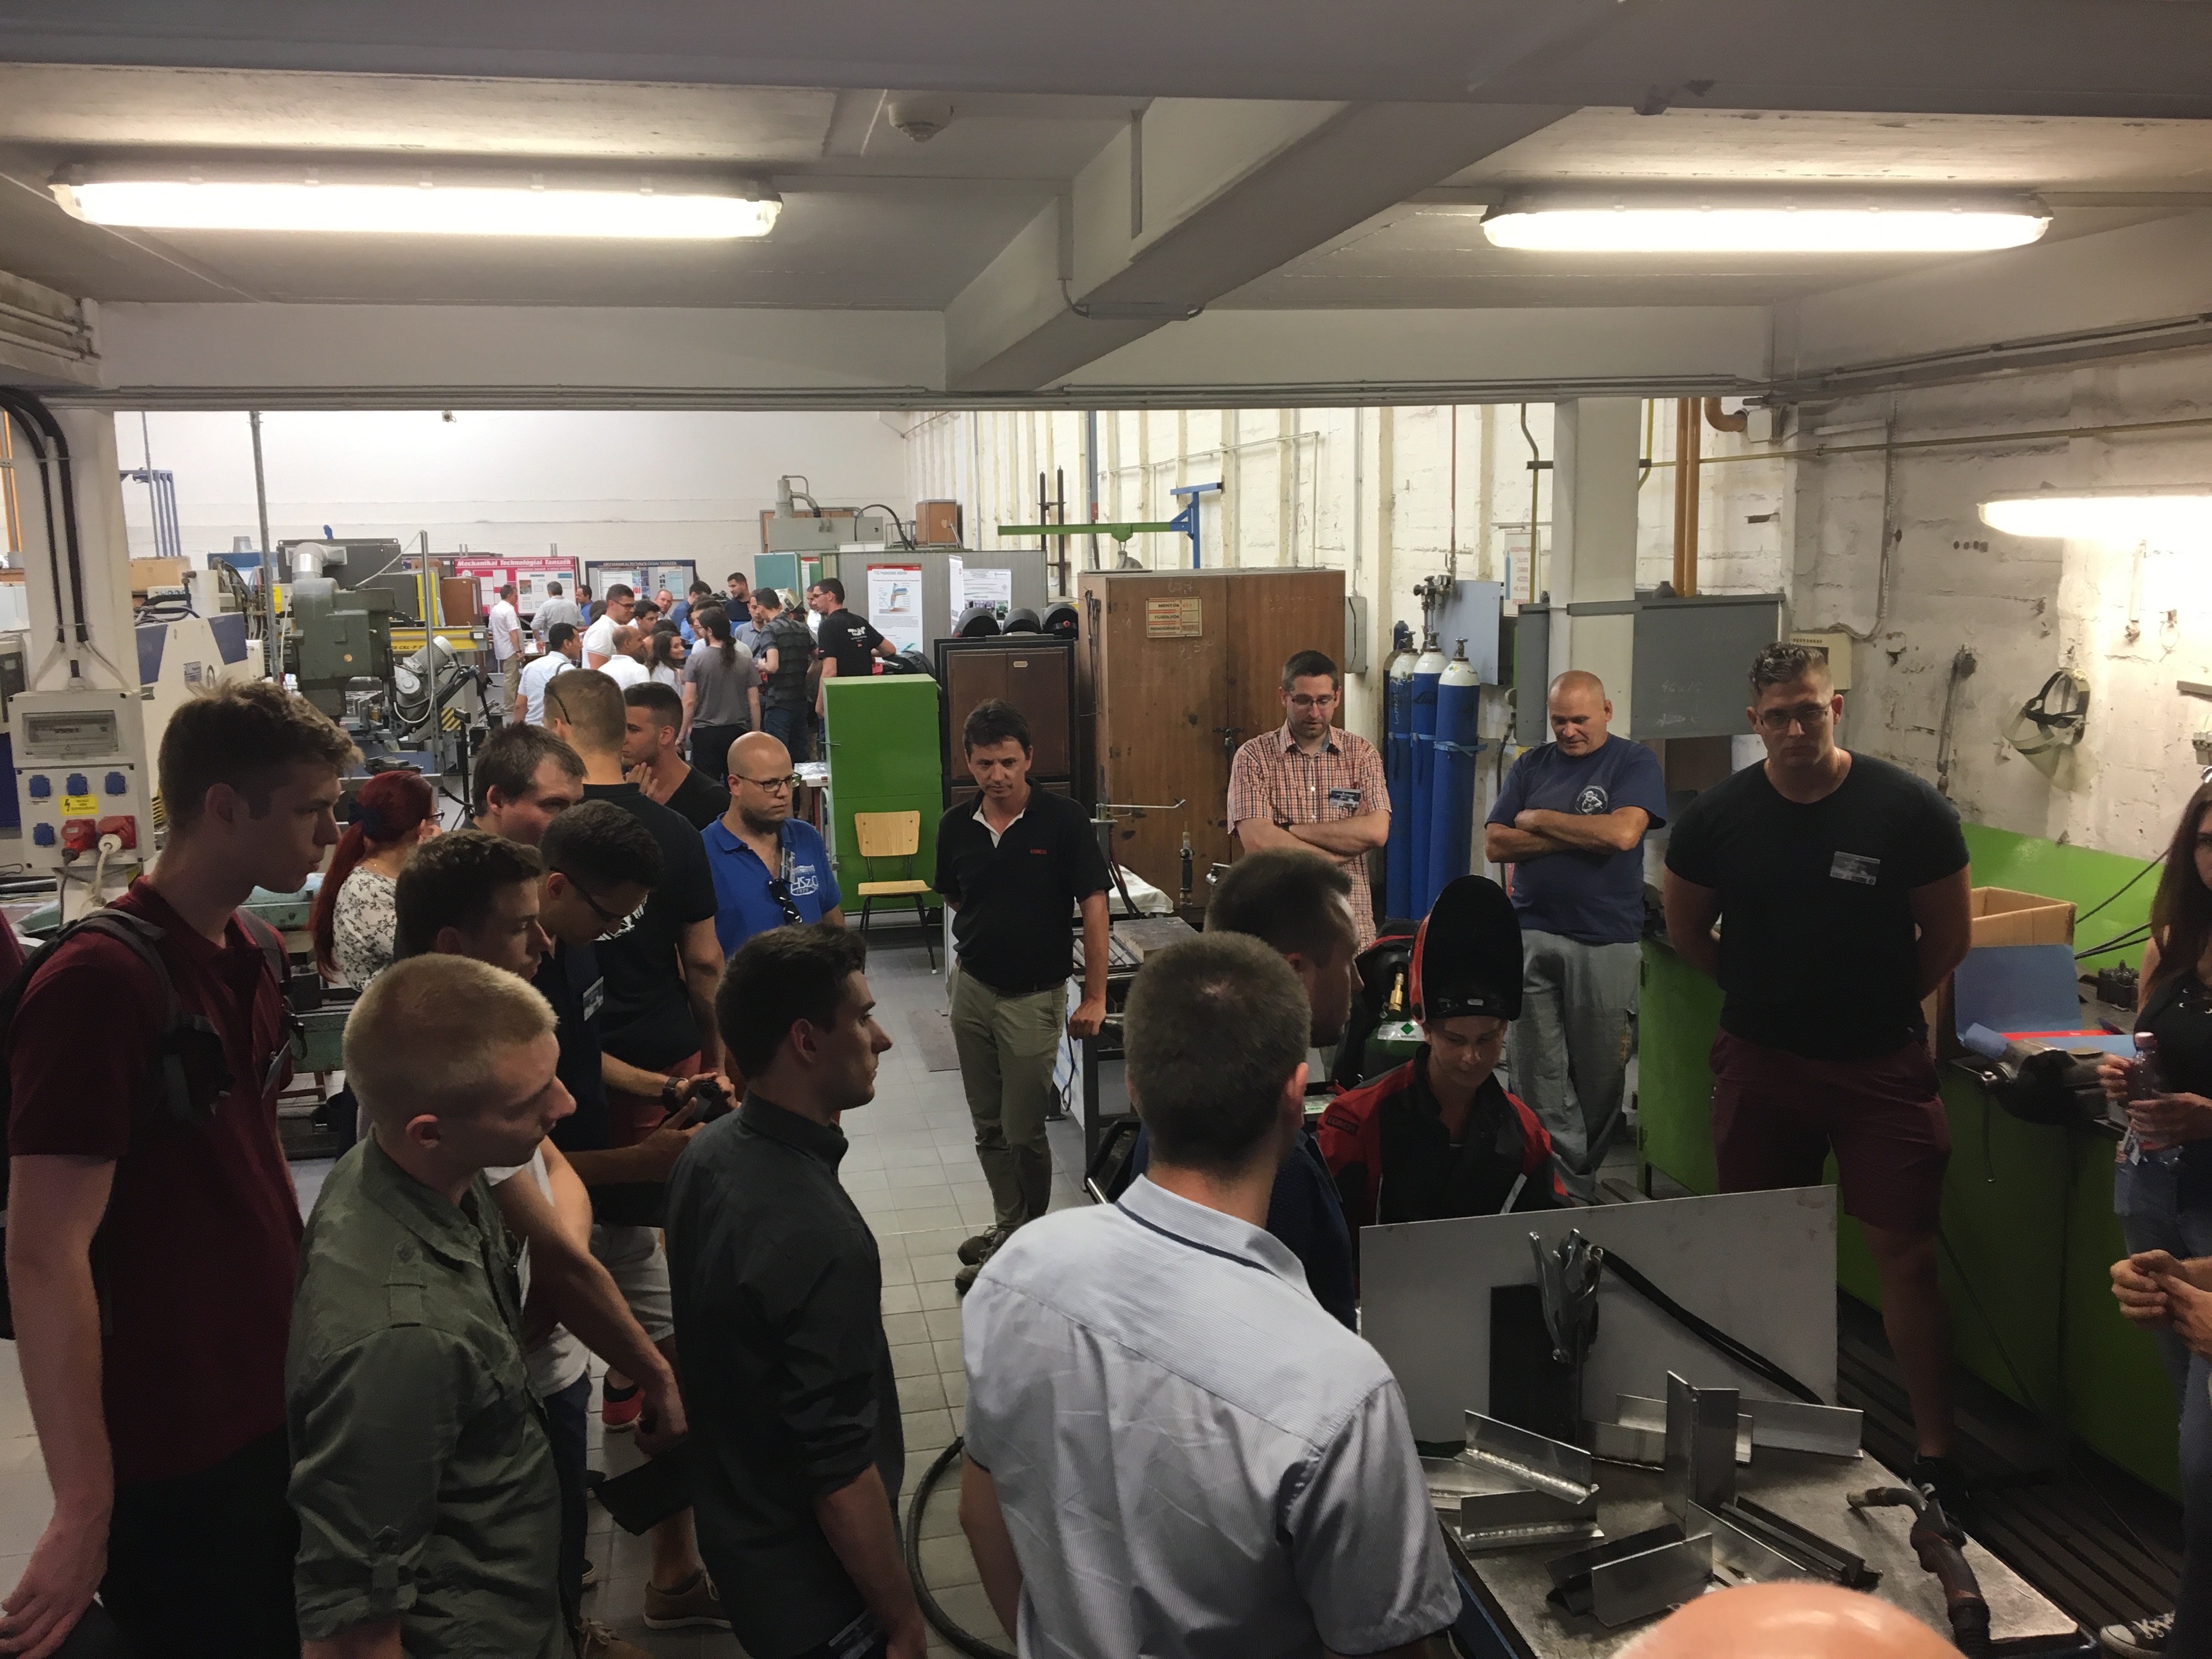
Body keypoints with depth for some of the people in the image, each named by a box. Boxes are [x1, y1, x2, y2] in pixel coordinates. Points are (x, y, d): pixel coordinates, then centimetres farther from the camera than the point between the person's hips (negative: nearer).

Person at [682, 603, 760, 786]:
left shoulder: (695, 660, -6)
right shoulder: (746, 661, 2)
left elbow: (689, 701, -8)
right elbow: (755, 702, 2)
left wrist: (683, 734, 1)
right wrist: (756, 734, 11)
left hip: (705, 733, -2)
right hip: (739, 731, 2)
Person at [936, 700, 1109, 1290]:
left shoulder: (1064, 820, -13)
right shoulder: (957, 826, -1)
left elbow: (1093, 907, -12)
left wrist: (1094, 998, -14)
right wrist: (990, 931, 6)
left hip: (1035, 996, -4)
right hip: (973, 988, 4)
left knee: (1024, 1131, -1)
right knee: (990, 1127, 15)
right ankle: (1008, 1226, 32)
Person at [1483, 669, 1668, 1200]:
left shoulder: (1634, 763, 1)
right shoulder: (1532, 766, 12)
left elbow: (1623, 834, -16)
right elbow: (1496, 844, 3)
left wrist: (1539, 820, -5)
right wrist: (1583, 836, -7)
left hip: (1607, 942, -3)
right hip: (1532, 937, 3)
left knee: (1602, 1077, 5)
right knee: (1537, 1076, 0)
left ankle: (1584, 1175, 21)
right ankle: (1569, 1193, 7)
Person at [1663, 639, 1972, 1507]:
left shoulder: (1909, 808, -10)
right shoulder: (1718, 816, -6)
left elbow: (1948, 937, 2)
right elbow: (1687, 932, 10)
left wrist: (1881, 1002, 6)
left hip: (1881, 1063, -2)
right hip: (1760, 1062, 2)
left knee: (1904, 1252, -1)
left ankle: (1936, 1453, 11)